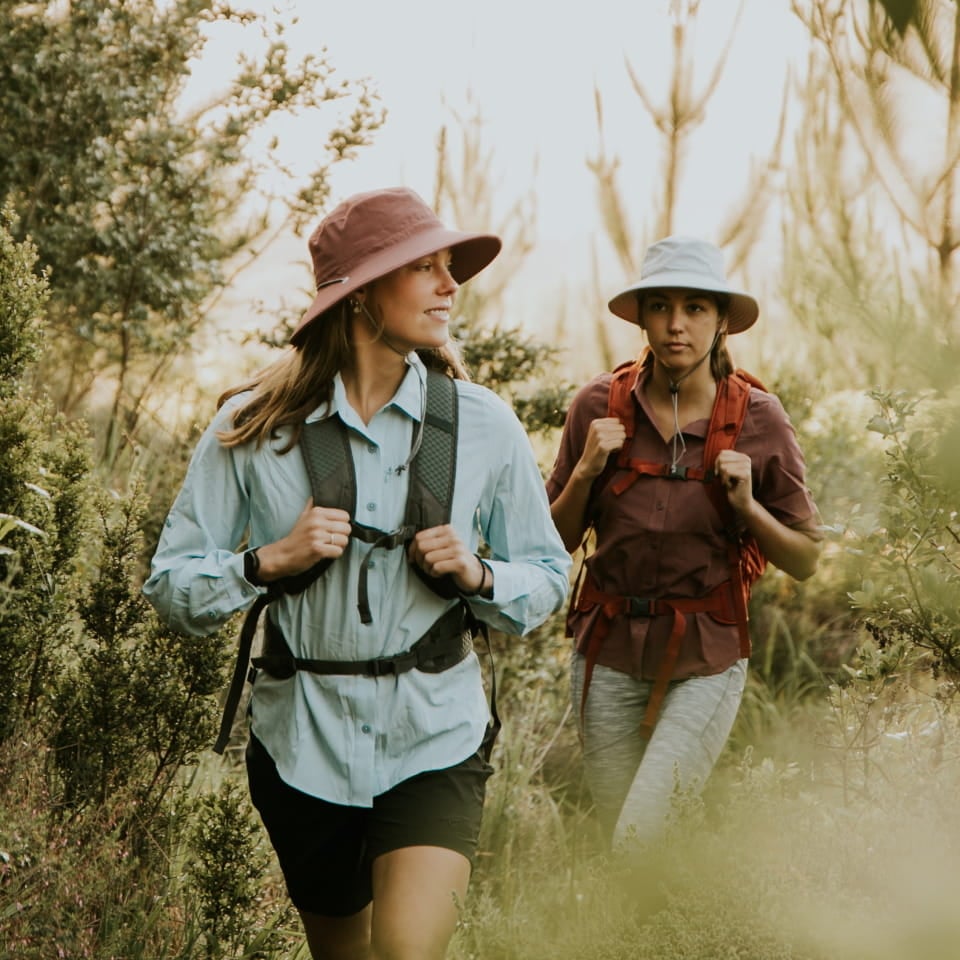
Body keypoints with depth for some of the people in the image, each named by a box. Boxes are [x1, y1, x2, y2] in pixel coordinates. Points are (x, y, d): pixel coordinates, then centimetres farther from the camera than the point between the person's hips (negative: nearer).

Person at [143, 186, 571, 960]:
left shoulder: (482, 424, -1)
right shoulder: (255, 428, -5)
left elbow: (549, 577, 7)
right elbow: (172, 589, -4)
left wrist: (476, 576, -12)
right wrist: (271, 560, -19)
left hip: (437, 740, 0)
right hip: (303, 744, 1)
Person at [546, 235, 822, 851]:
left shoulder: (757, 418, -5)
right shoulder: (600, 406, -3)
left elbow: (805, 560, 1)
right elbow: (558, 541, 5)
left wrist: (747, 505, -16)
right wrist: (585, 472, -12)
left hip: (707, 660, -2)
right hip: (611, 654, 2)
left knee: (641, 837, -15)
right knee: (621, 849, 11)